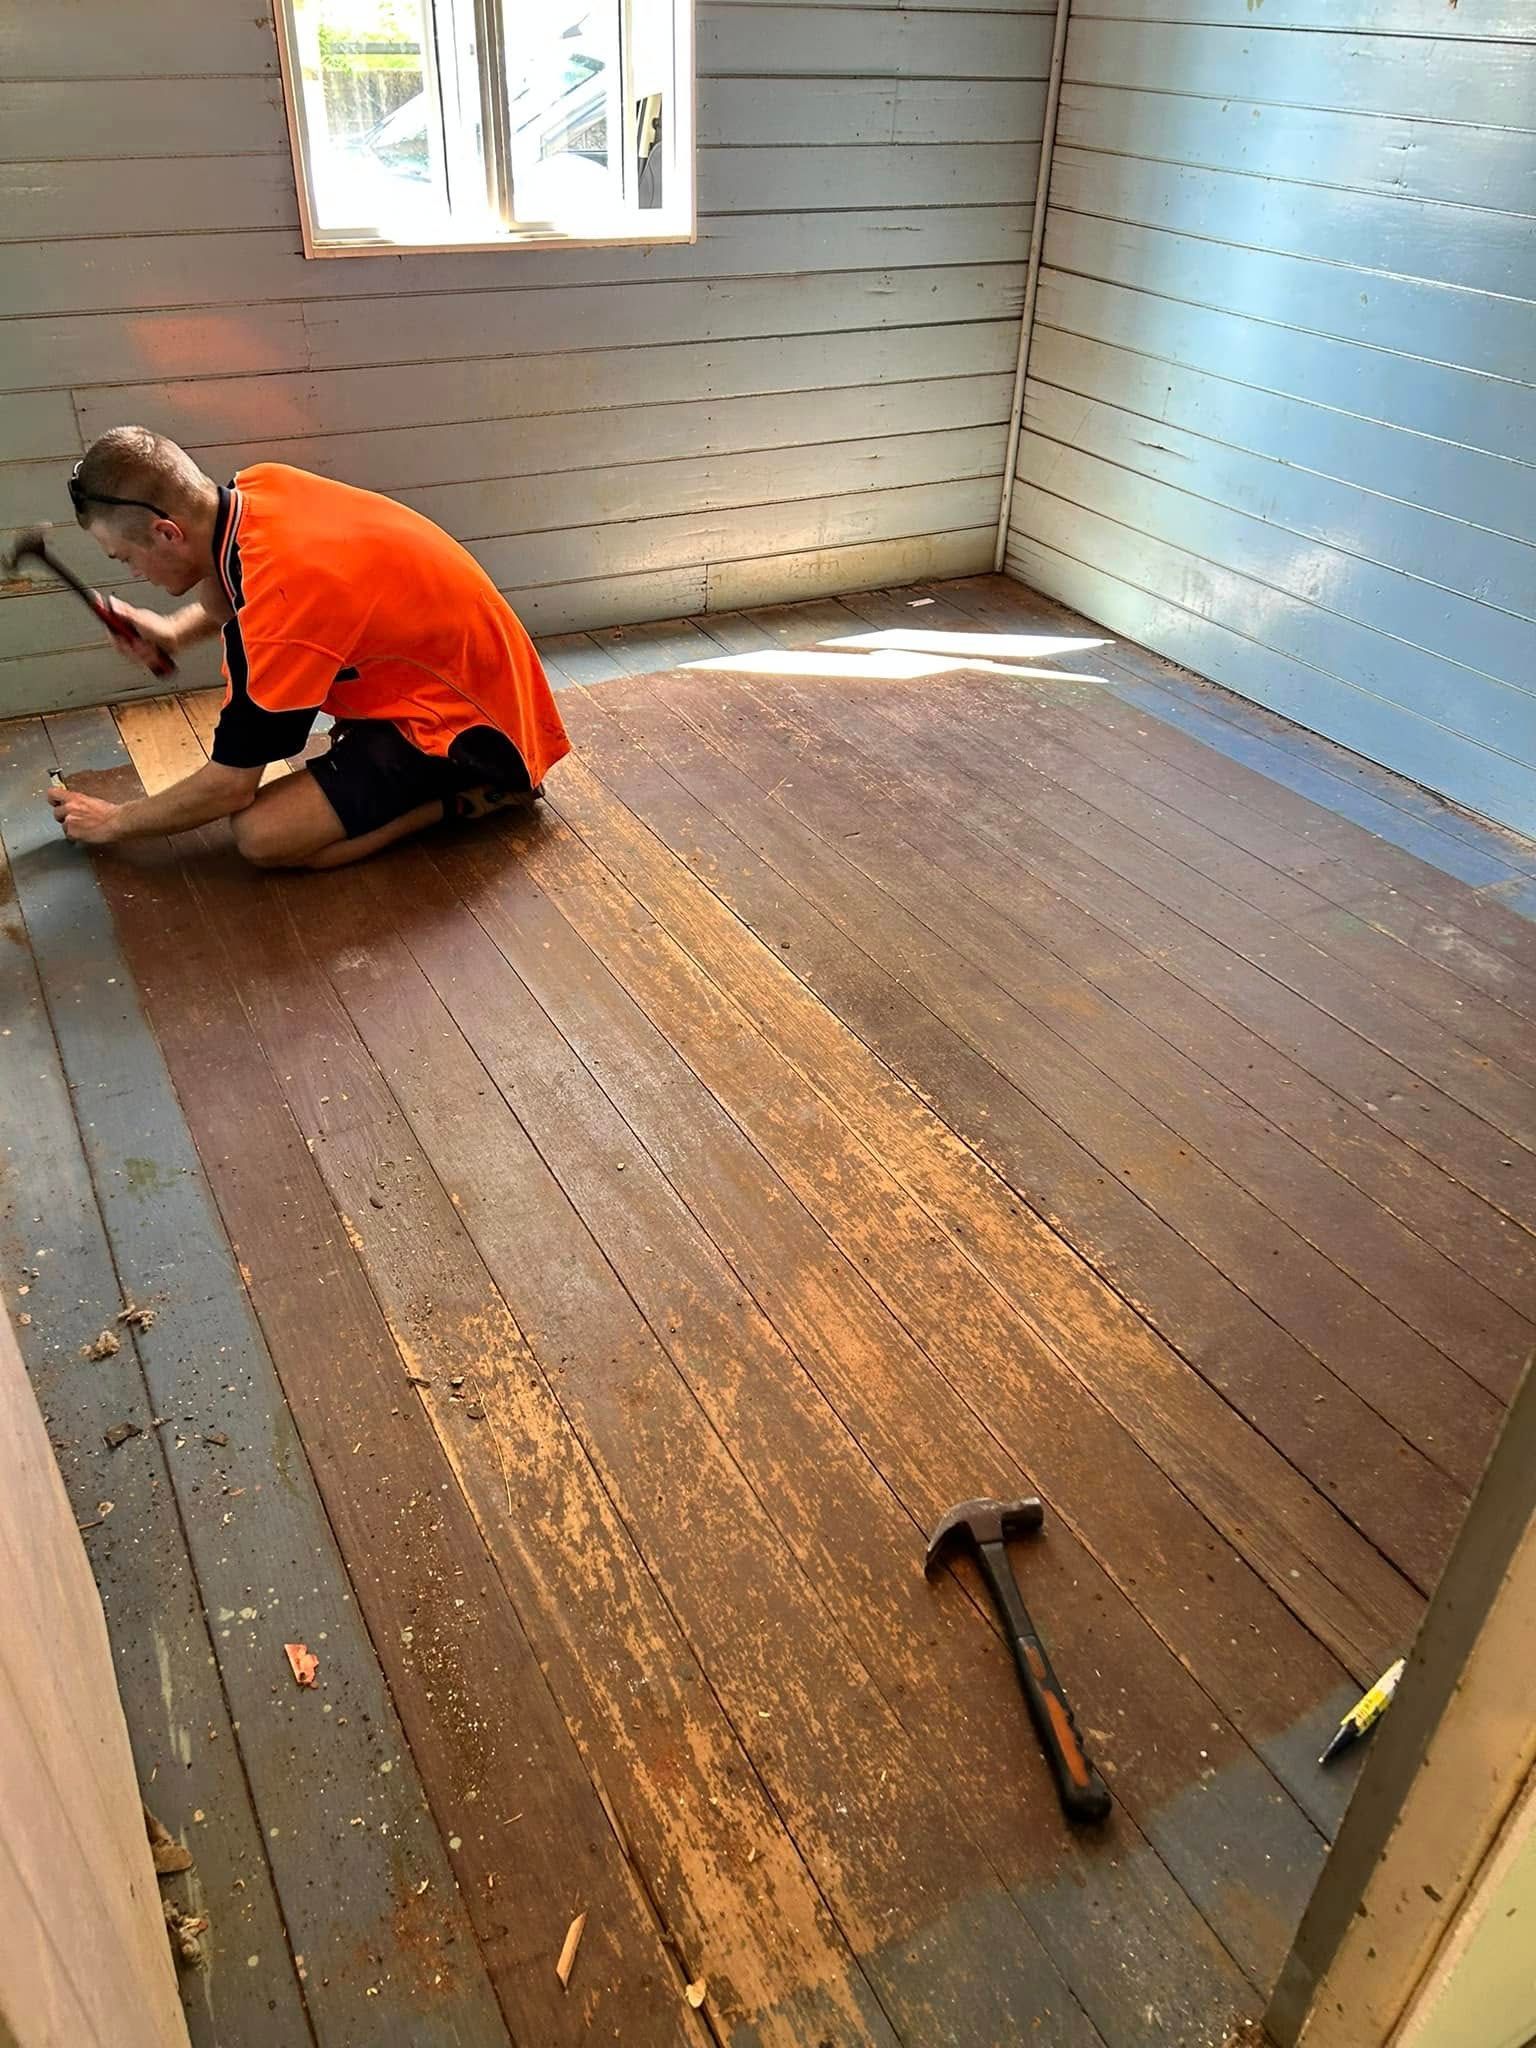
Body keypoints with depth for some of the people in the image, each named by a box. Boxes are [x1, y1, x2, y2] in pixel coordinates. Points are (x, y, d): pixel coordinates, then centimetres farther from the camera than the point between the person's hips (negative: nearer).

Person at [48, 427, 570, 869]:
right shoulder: (260, 485, -7)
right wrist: (176, 630, 3)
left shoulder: (275, 612, -30)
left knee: (262, 834, -21)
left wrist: (113, 821, -2)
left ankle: (477, 791, -8)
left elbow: (228, 787, -19)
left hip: (468, 724, -9)